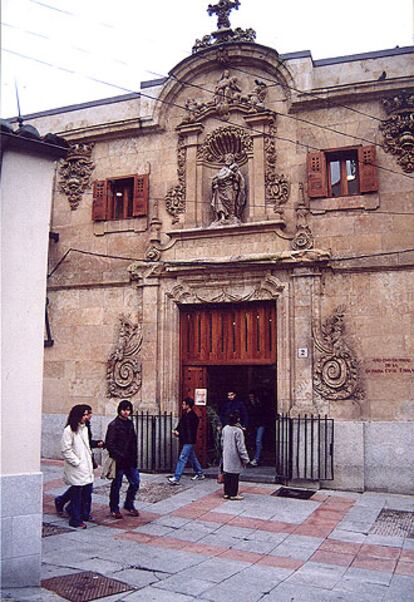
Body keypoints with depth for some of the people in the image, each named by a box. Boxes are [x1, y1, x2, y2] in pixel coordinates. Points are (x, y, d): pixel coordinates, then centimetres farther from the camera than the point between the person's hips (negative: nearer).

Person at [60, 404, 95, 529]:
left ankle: (85, 514, 29)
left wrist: (90, 460, 14)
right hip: (76, 470, -8)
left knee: (87, 492, 12)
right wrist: (77, 462, -13)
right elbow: (66, 450, -15)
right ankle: (75, 520, 11)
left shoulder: (84, 428, 12)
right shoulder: (69, 430, -13)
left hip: (86, 468, 8)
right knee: (76, 494, 1)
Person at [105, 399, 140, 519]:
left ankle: (129, 504, 27)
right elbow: (109, 444, -14)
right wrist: (120, 456, -19)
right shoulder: (113, 425, -11)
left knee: (135, 482, 8)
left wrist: (135, 457, 8)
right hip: (119, 461, -6)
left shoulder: (130, 423, 10)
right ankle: (114, 509, 21)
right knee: (116, 485, 5)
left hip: (130, 461, 7)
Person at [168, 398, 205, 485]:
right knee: (192, 457, 19)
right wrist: (176, 430, -2)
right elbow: (180, 425, 16)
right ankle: (199, 473, 31)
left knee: (182, 458, -11)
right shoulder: (185, 414, 10)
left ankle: (176, 478, -11)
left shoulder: (192, 416, -18)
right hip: (186, 441, 10)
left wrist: (179, 433, -16)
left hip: (189, 441, -10)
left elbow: (189, 431, -20)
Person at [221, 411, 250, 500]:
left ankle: (226, 493, 20)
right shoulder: (238, 431, -18)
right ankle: (233, 494, 8)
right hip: (235, 457, -7)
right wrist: (245, 458, -10)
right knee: (234, 476, 2)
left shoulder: (225, 429, 3)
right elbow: (241, 446, -17)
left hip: (226, 456, 7)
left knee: (227, 475, 13)